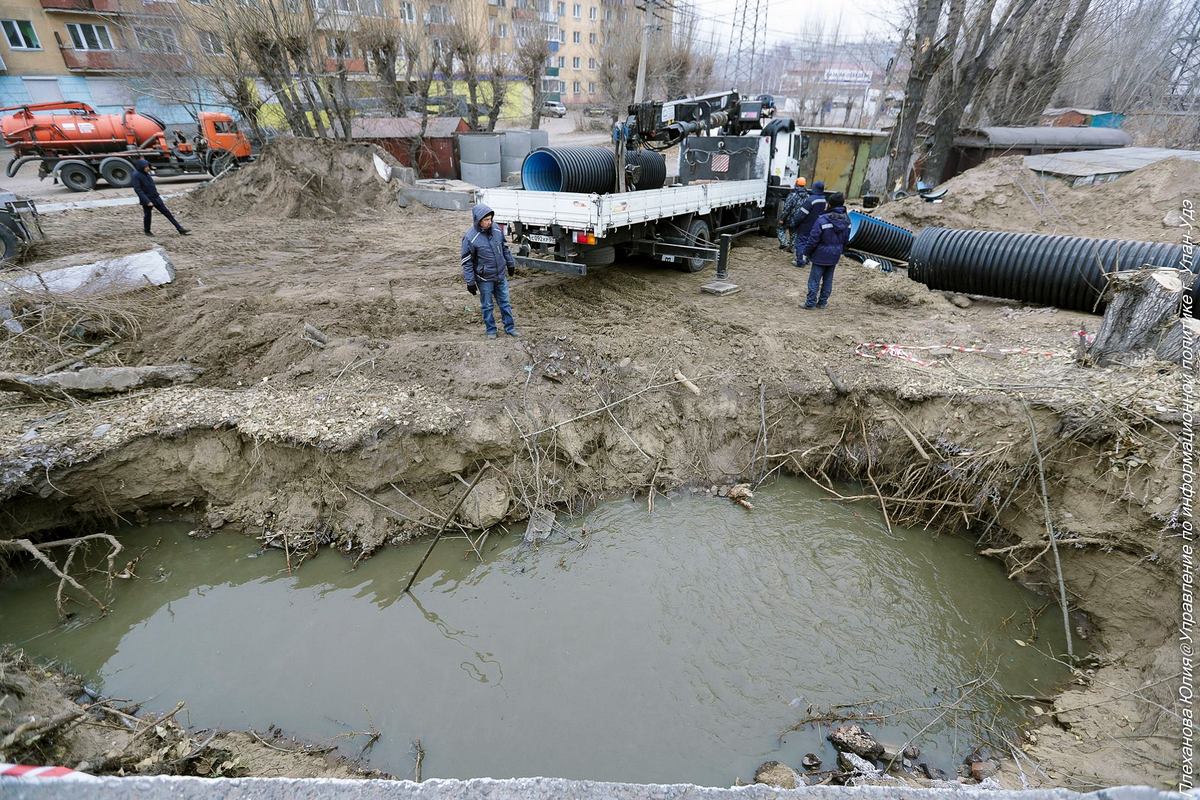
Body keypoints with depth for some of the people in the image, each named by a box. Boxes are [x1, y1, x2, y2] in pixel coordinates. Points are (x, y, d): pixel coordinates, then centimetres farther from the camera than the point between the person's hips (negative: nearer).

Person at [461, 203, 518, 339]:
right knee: (487, 306, 10)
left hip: (501, 275, 4)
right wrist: (470, 281, -13)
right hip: (484, 278, -4)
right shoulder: (470, 237, -18)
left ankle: (510, 328, 25)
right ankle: (491, 330, 25)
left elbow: (504, 248, 12)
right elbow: (467, 262, -13)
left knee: (505, 302, 13)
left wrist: (510, 264, 18)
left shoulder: (496, 228, -4)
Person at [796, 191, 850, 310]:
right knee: (828, 279, 14)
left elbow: (813, 239, -17)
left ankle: (810, 303, 4)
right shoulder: (846, 220, 2)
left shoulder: (823, 220, -19)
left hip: (821, 255, -6)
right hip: (834, 256, 6)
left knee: (814, 280, 2)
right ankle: (822, 302, 21)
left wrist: (806, 253, -7)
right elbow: (846, 240, 10)